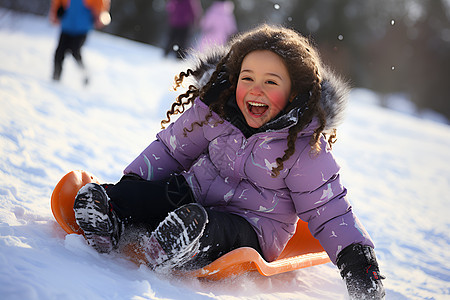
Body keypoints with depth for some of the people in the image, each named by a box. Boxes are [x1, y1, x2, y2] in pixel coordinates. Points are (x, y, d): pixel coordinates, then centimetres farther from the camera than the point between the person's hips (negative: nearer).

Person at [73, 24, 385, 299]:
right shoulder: (213, 109, -3)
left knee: (206, 225, -38)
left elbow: (328, 211, -8)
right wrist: (132, 182, -2)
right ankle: (108, 227, -46)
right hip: (196, 198, 4)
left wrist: (357, 255, -22)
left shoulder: (306, 147, -13)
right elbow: (171, 149, 10)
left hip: (254, 231, -4)